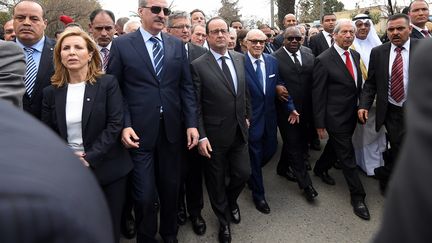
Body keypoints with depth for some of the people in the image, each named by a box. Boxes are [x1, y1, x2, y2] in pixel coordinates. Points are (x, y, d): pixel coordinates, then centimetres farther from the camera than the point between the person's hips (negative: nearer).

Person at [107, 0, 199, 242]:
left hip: (172, 129, 3)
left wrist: (192, 123, -2)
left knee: (171, 188, 15)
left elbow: (186, 86, 6)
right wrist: (124, 125, -11)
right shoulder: (122, 44, 0)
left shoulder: (177, 45, 8)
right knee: (145, 195, 4)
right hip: (139, 131, -3)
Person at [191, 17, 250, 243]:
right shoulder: (198, 65, -12)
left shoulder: (240, 58, 4)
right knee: (216, 181, 12)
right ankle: (224, 219, 38)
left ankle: (231, 201, 45)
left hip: (239, 131, 4)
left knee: (243, 173, 10)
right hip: (214, 135, -4)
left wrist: (246, 115, 15)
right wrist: (201, 136, -14)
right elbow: (195, 106, -11)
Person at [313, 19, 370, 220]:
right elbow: (318, 95, -14)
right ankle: (357, 196, 16)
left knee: (336, 146, 24)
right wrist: (320, 124, -13)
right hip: (335, 118, -7)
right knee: (347, 157, 1)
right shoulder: (323, 60, -15)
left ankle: (320, 168, 49)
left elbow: (358, 85, 14)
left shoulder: (355, 55, 6)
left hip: (352, 115, 7)